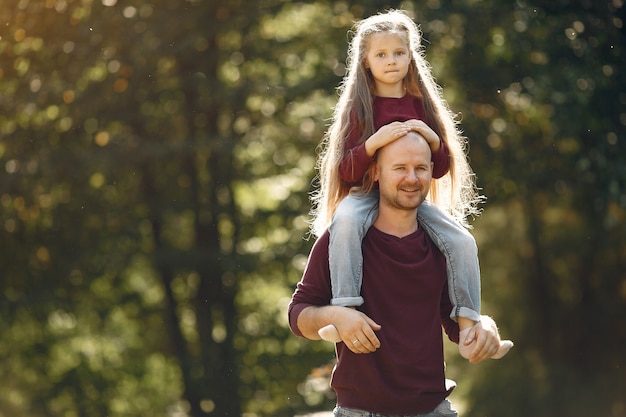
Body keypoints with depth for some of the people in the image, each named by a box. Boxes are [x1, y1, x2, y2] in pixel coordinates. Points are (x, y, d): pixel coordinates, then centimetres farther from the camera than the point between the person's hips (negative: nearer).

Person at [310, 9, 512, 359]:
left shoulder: (422, 106, 10)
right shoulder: (359, 107, 1)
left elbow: (442, 169, 11)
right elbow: (346, 172, -6)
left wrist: (432, 139, -10)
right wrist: (374, 142, -23)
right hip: (367, 195, -3)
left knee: (463, 242, -19)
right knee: (345, 221, -38)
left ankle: (468, 333, -14)